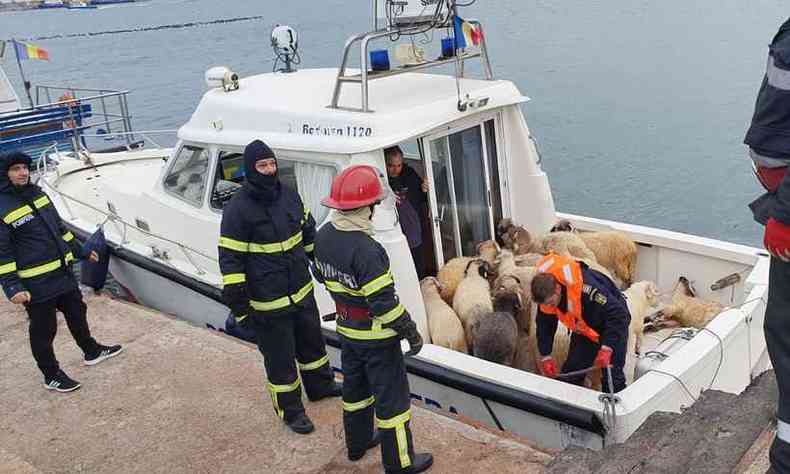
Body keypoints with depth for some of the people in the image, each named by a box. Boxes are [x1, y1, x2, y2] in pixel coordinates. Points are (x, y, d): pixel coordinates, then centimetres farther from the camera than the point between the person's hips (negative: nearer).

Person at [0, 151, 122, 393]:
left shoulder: (37, 193, 7)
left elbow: (59, 227, 18)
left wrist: (80, 251, 22)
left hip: (63, 272, 8)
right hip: (36, 284, -8)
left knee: (77, 313, 23)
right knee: (44, 330, 7)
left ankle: (92, 351, 44)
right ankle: (52, 376, 24)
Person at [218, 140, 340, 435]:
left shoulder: (289, 195, 1)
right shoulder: (238, 209, -19)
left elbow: (308, 233, 18)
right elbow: (230, 261, -17)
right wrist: (239, 307, -16)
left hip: (302, 291, 7)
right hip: (268, 304, -7)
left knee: (312, 342, 25)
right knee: (280, 358, 8)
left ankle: (321, 386, 49)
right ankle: (290, 409, 28)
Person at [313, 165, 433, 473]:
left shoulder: (324, 236, -5)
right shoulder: (365, 250, -31)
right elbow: (384, 301, -27)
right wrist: (411, 331, -15)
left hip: (346, 329, 8)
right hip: (376, 336, -8)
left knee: (355, 387, 25)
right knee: (391, 397, 7)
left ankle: (357, 442, 44)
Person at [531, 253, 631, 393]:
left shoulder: (586, 286, -41)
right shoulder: (545, 293, -20)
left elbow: (618, 314, -36)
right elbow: (544, 326, -3)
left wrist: (606, 348, -41)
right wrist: (545, 357, -6)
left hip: (614, 321, -5)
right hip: (584, 329, 6)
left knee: (612, 376, -8)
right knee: (570, 372, 2)